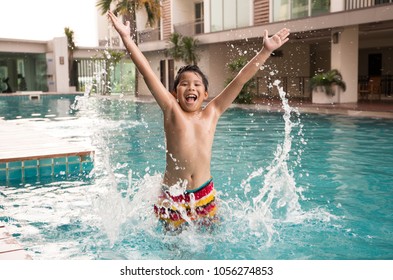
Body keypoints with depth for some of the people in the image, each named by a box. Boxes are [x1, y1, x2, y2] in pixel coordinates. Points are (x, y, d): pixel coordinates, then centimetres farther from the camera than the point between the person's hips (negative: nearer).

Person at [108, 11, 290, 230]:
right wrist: (127, 38, -15)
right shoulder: (172, 111, -5)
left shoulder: (212, 112, 0)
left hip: (205, 193, 2)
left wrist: (266, 51, -3)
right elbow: (147, 73, -11)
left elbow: (240, 79, -3)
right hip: (173, 195, -2)